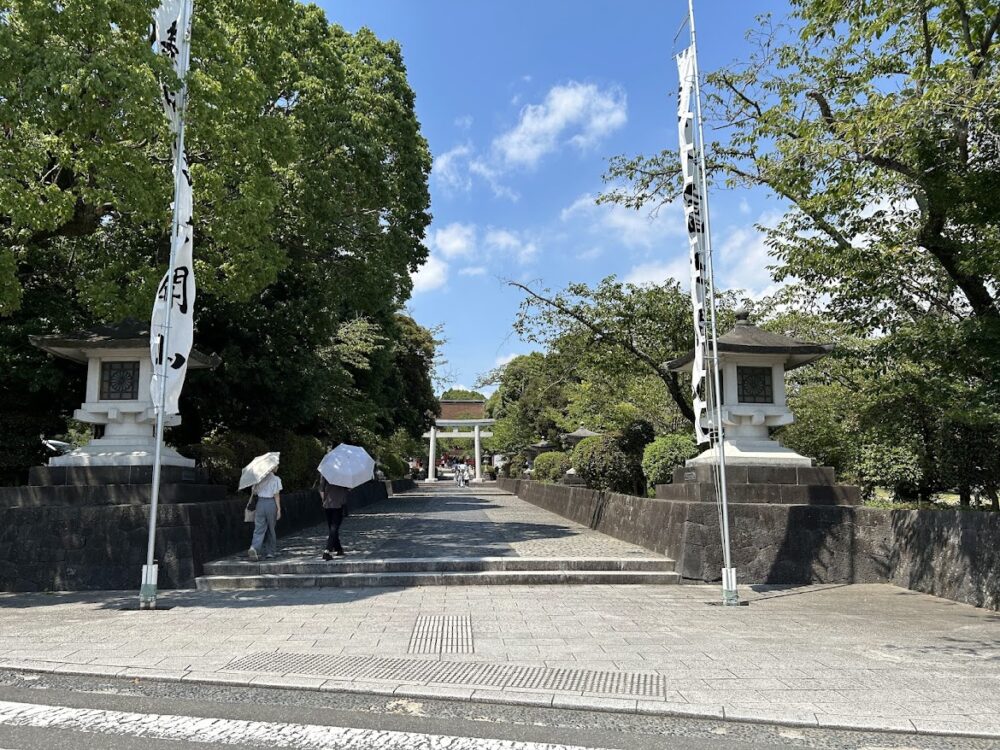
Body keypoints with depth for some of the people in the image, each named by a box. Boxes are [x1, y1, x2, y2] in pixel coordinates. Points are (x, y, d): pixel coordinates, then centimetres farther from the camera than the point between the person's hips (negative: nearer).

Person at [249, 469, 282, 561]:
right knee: (271, 529, 12)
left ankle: (254, 548, -23)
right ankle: (270, 552, 19)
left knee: (259, 529, 0)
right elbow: (276, 495, -8)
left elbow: (254, 492, 7)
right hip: (271, 503, -2)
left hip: (260, 503, 2)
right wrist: (279, 509, -6)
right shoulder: (276, 479, -5)